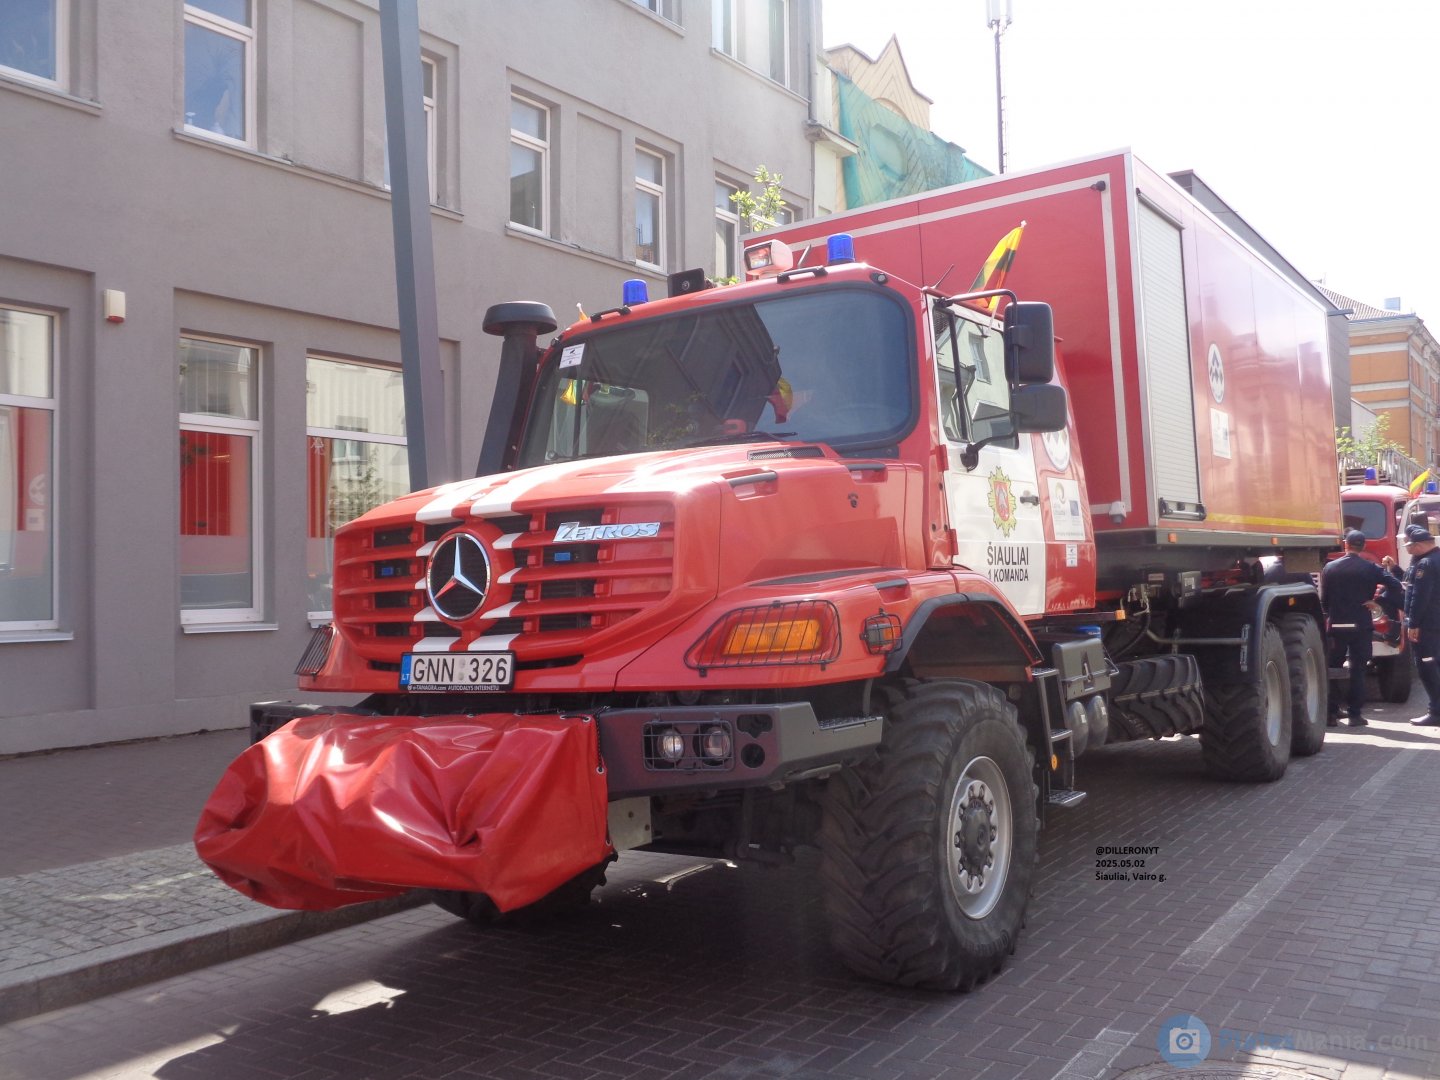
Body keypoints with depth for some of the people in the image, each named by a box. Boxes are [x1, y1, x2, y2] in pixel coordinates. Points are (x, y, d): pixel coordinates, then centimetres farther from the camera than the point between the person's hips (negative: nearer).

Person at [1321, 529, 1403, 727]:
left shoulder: (1330, 568, 0)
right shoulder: (1371, 568, -3)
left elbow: (1324, 598, 5)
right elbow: (1395, 585, -14)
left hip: (1336, 626, 1)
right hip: (1362, 627, -1)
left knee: (1332, 669, 9)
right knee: (1358, 670, 5)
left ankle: (1330, 714, 8)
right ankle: (1354, 714, 4)